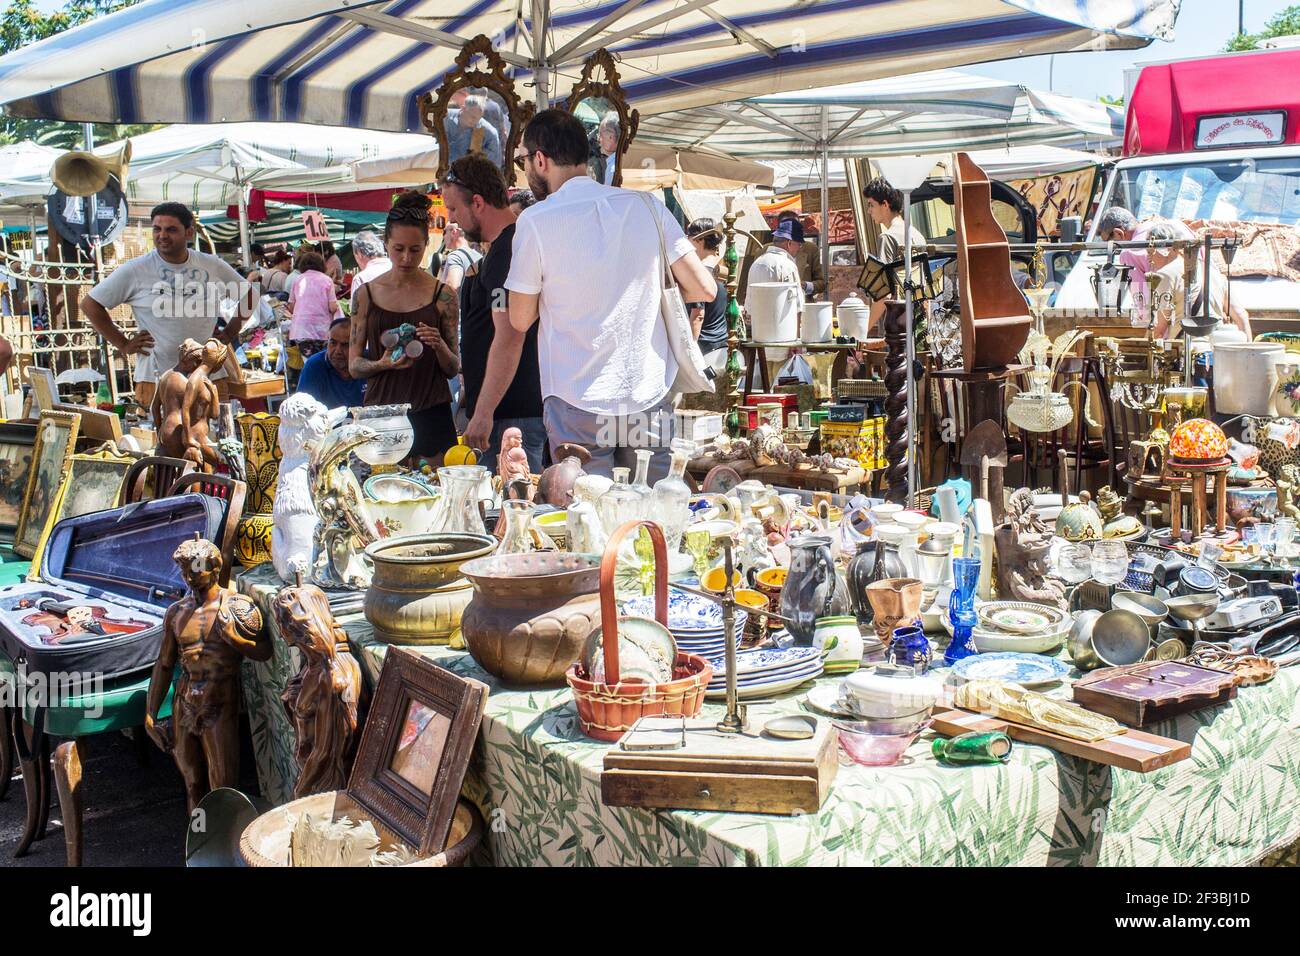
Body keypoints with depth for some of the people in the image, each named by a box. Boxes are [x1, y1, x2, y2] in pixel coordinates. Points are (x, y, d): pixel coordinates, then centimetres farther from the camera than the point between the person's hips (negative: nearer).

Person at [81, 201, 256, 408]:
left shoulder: (214, 266, 4)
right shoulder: (134, 271, -2)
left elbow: (248, 295, 19)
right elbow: (90, 304, 4)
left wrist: (229, 333, 10)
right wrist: (123, 345, -1)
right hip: (155, 380, -2)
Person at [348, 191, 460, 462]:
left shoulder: (441, 295, 2)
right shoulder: (365, 295, 5)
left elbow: (453, 368, 4)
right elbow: (354, 366, 5)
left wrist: (439, 346, -16)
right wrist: (383, 364, -14)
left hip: (431, 415, -1)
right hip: (380, 413, 1)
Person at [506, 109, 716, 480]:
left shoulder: (536, 221, -9)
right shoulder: (647, 207, 1)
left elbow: (520, 320, -1)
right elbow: (703, 289, 0)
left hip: (578, 403, -3)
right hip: (651, 397, 4)